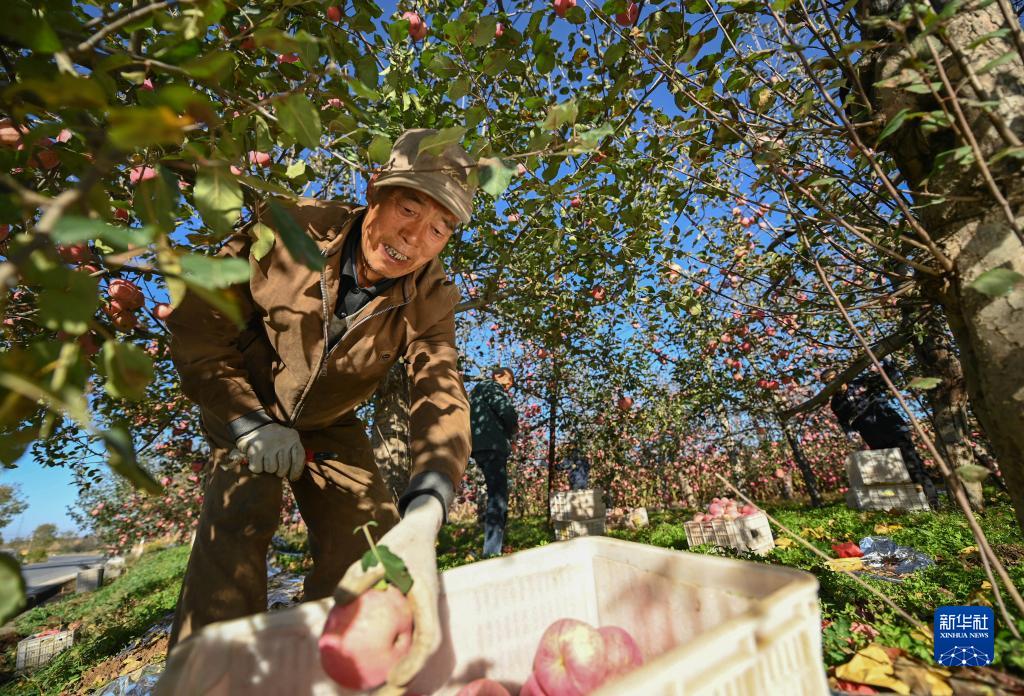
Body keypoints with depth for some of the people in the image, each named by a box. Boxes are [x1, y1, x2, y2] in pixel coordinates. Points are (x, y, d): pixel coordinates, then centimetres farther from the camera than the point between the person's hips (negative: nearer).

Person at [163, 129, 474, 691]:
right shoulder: (288, 228, -26)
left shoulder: (429, 300, -23)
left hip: (329, 425, 2)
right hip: (245, 406, -1)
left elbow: (442, 402, -38)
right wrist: (249, 424, -23)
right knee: (243, 509, -27)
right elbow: (195, 326, -17)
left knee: (368, 534, -5)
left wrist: (421, 523, -54)